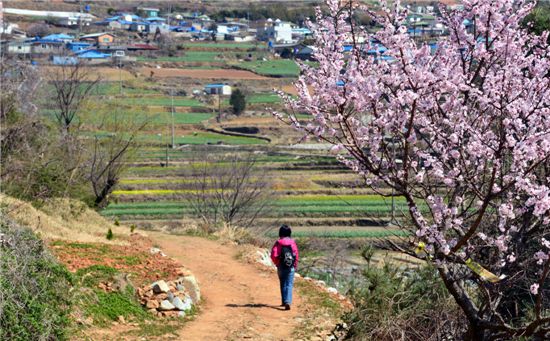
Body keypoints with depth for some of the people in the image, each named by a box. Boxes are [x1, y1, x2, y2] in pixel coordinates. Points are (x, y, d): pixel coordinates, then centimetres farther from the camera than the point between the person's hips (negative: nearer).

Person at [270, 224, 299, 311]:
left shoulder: (278, 243, -6)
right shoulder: (292, 242, -3)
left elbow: (274, 256, -12)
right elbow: (296, 255, -2)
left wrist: (277, 263, 7)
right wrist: (295, 265, 11)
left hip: (281, 267, 0)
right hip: (291, 267, 0)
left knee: (283, 285, 16)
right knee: (289, 285, -3)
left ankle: (284, 301, 23)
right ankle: (288, 302, -20)